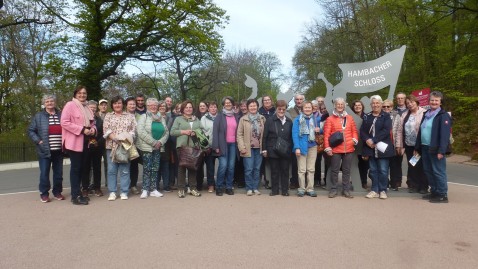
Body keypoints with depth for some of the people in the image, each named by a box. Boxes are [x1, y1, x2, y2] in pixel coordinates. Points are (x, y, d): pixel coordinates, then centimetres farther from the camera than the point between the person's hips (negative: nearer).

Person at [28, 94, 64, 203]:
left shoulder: (61, 115, 6)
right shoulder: (38, 116, 3)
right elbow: (31, 130, 4)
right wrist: (38, 141, -7)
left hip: (59, 150, 2)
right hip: (45, 150, -2)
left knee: (58, 173, 9)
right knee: (44, 173, 2)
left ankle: (57, 192, 22)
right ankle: (44, 194, 13)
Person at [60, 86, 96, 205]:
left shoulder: (87, 107, 17)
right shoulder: (70, 105, -6)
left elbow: (92, 123, 24)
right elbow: (64, 122, -16)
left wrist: (93, 129, 1)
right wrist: (82, 129, -20)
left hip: (86, 142, 7)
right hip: (75, 142, -7)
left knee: (83, 167, 11)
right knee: (76, 168, -4)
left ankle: (77, 192, 22)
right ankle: (75, 196, 2)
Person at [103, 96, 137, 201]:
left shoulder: (130, 115, 10)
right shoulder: (108, 116, 11)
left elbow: (134, 129, 2)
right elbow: (106, 130, -1)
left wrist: (126, 138, -14)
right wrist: (116, 138, -16)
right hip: (112, 145, 1)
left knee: (125, 170, 0)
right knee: (112, 170, 2)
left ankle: (124, 192, 7)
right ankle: (112, 192, 9)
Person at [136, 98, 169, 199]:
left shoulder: (161, 118, 14)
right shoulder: (143, 117, 0)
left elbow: (166, 132, 10)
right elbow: (141, 132, -13)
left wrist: (160, 142, -8)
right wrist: (153, 142, -15)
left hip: (158, 147, 5)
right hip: (147, 147, -4)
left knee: (155, 169, 6)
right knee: (147, 169, -5)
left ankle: (153, 189, 12)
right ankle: (145, 190, 1)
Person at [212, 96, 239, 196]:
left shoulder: (236, 117, 15)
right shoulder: (219, 116, 3)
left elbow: (238, 132, 15)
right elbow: (215, 131, -3)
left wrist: (238, 145, 7)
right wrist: (216, 146, -11)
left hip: (233, 145, 4)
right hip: (223, 144, -3)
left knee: (231, 166, 2)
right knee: (223, 165, -11)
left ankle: (229, 187, 13)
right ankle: (219, 187, 3)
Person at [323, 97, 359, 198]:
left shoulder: (350, 118, 11)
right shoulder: (330, 119, 2)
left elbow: (354, 131, 15)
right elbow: (326, 134, -3)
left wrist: (355, 139, -4)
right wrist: (327, 147, -10)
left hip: (349, 148, 3)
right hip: (335, 149, -3)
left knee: (346, 170, 9)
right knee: (335, 170, 4)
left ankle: (346, 190, 18)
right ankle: (333, 190, 14)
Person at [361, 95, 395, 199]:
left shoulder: (386, 116, 0)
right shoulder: (367, 116, 11)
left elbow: (386, 130, -13)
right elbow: (362, 131, 4)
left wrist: (374, 140, -19)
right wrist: (367, 140, -15)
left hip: (382, 148, -3)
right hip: (370, 148, 3)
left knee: (383, 170, 0)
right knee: (373, 170, 9)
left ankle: (383, 190, 12)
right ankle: (374, 190, 17)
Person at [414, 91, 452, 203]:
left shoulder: (443, 115, -8)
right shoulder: (426, 114, 16)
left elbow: (445, 134, -16)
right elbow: (420, 131, 18)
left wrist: (441, 151, -23)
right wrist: (417, 148, 16)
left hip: (436, 149, -8)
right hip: (425, 148, 8)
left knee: (438, 172, -3)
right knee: (428, 171, 13)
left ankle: (442, 195, 6)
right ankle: (434, 192, 25)